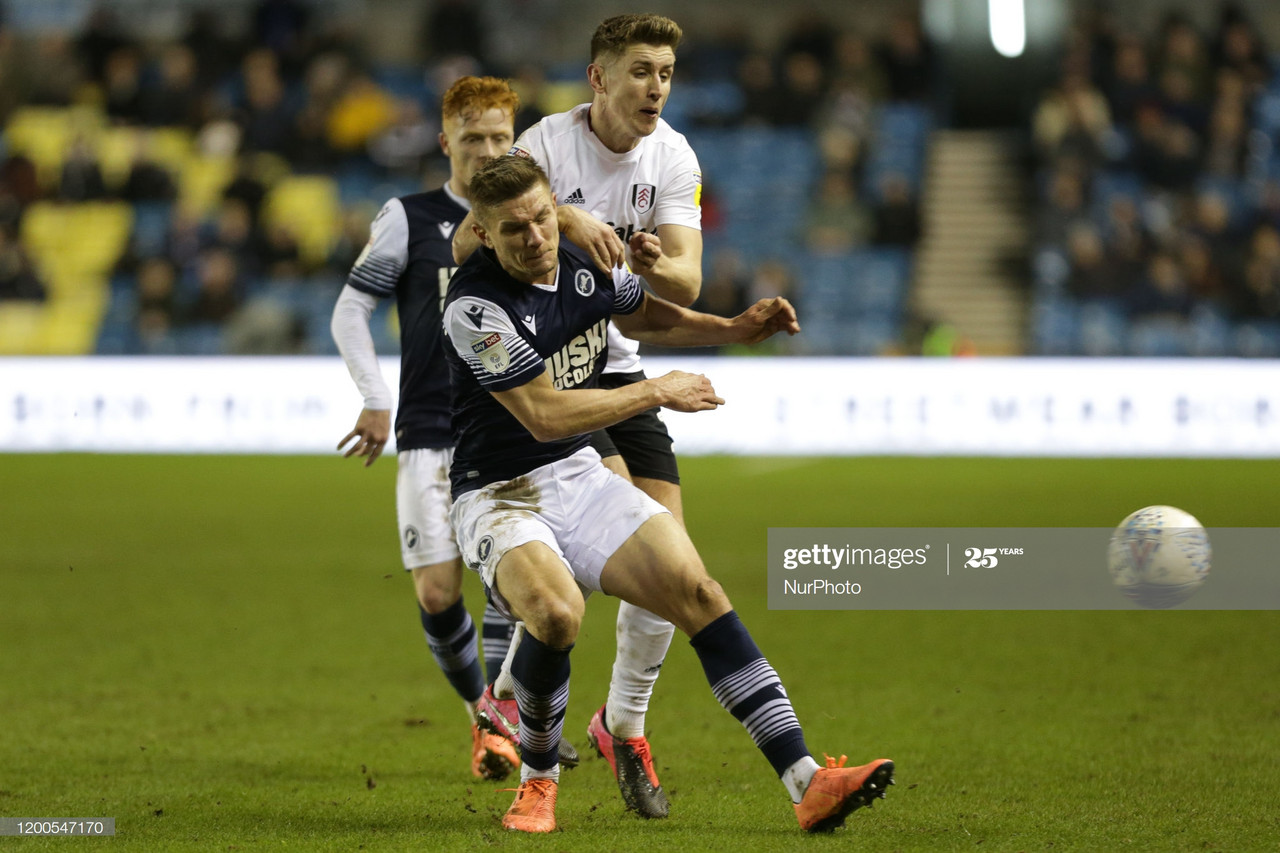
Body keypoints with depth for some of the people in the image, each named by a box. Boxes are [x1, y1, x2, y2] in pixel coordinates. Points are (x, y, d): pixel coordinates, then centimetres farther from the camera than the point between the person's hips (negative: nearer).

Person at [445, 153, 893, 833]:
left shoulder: (589, 262, 0)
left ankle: (806, 784, -15)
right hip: (498, 496, -6)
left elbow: (645, 318, 24)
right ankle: (538, 780, -7)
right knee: (556, 611, -34)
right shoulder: (475, 305, -22)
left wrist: (733, 329, 8)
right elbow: (544, 415, -23)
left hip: (581, 477, 6)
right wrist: (658, 392, -15)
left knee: (696, 591, -11)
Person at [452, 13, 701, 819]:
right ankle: (512, 690, -7)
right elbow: (466, 245, -26)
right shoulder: (548, 145, -15)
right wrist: (561, 216, -39)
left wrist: (650, 264, -31)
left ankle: (625, 725, 13)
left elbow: (687, 282, -8)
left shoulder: (674, 158, 0)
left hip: (618, 363, 5)